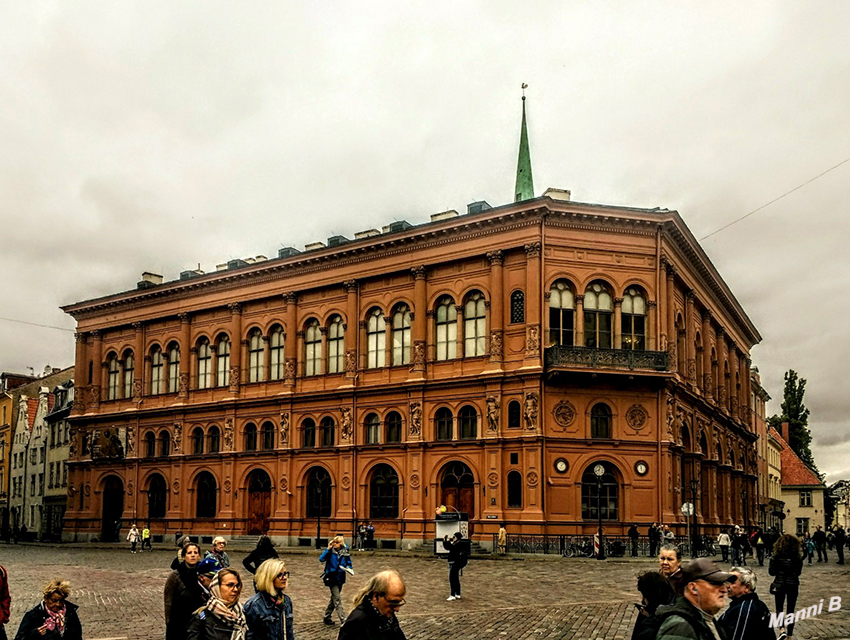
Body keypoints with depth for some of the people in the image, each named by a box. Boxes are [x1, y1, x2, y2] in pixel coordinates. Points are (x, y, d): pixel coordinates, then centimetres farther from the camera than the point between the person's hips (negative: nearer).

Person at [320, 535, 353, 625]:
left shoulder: (345, 553, 0)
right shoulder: (330, 551, -10)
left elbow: (349, 564, 9)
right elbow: (321, 559, -23)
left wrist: (348, 568, -13)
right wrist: (328, 549, -27)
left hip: (340, 578, 5)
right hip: (331, 578, -5)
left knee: (334, 598, 17)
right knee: (337, 599, -8)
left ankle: (327, 617, 32)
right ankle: (343, 620, -10)